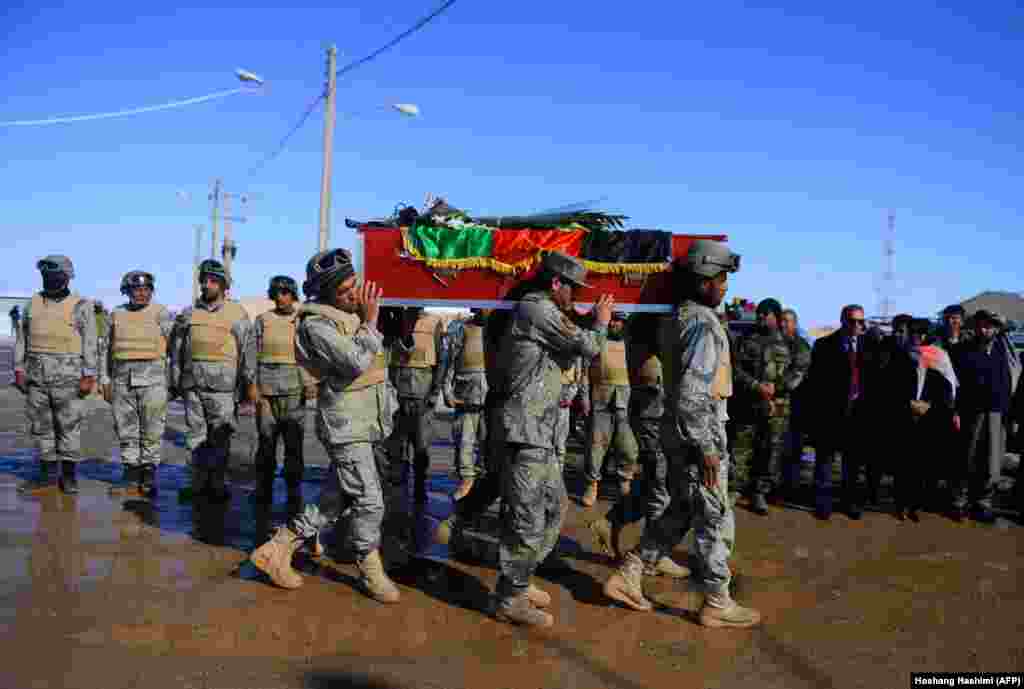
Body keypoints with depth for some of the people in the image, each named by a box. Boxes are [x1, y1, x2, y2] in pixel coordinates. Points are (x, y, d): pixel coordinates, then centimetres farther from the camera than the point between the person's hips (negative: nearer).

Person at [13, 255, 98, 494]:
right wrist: (19, 371, 4)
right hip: (37, 375, 4)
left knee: (69, 427, 0)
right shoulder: (33, 304, 8)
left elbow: (90, 344, -7)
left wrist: (88, 377, -13)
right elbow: (22, 340, 11)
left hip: (68, 375, -4)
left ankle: (68, 475, 9)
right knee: (41, 426, 8)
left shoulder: (81, 306, -5)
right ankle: (47, 473, 16)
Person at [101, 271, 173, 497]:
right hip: (122, 379, 4)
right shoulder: (116, 315, 9)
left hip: (153, 378, -3)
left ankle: (149, 474, 8)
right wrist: (105, 381, 9)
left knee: (151, 429, -1)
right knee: (125, 429, 7)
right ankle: (130, 473, 16)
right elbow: (107, 350, 13)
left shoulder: (161, 314, -1)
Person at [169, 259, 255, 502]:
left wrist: (250, 382, -4)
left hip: (222, 383, -3)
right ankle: (199, 482, 17)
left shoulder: (237, 313, 3)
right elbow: (176, 350, 16)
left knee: (220, 436, 0)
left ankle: (217, 483, 9)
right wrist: (175, 382, 13)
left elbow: (248, 348, 0)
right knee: (196, 434, 8)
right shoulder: (189, 314, 12)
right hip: (192, 382, 3)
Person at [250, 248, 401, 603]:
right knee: (369, 500, -2)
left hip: (366, 422, 9)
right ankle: (371, 571, 18)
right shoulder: (317, 324, -16)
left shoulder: (354, 312, 10)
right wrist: (370, 322, -19)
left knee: (337, 499, 14)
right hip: (346, 424, -9)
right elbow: (356, 362, -28)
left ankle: (278, 547, 24)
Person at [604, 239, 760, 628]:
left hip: (679, 428, 9)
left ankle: (627, 576, 20)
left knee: (680, 511, 18)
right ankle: (717, 603, 17)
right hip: (698, 430, -9)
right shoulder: (703, 323, -18)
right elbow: (692, 394, -24)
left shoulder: (679, 317, 12)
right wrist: (706, 448, -22)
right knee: (715, 518, 4)